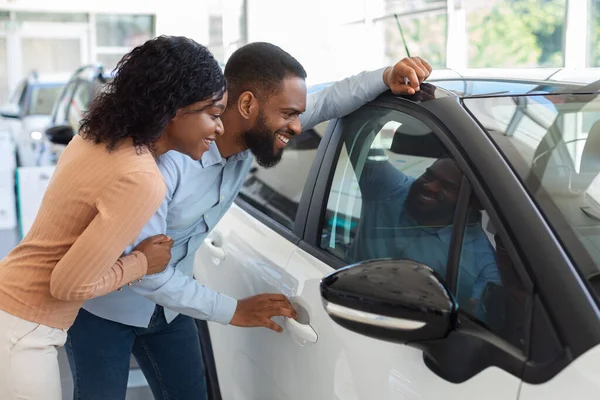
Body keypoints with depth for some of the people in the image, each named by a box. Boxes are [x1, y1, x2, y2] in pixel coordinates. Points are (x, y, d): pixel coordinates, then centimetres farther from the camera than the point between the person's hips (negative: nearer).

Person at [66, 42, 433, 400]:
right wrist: (232, 310, -25)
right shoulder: (168, 154, -34)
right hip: (104, 309, -6)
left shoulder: (250, 136, -13)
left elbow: (326, 102, -1)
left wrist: (385, 78, -19)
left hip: (167, 305, 6)